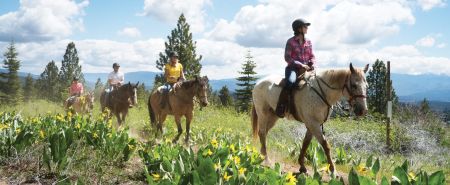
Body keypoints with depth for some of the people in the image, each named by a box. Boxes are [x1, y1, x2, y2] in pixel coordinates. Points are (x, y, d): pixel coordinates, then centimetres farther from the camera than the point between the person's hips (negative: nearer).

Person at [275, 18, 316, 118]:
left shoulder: (308, 42, 14)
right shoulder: (291, 41, -1)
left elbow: (312, 56, 18)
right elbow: (287, 58, -8)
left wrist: (312, 63, -5)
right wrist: (300, 65, -17)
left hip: (307, 69, 6)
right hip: (293, 68, -5)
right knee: (290, 82, -34)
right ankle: (280, 108, -29)